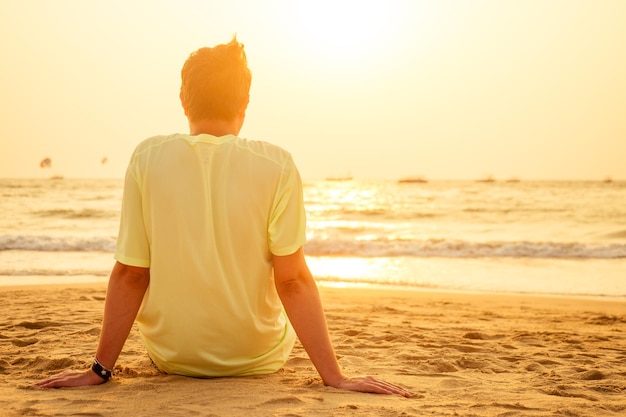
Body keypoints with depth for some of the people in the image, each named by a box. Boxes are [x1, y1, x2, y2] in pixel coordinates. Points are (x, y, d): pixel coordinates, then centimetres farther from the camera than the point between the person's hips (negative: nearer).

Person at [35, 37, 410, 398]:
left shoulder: (148, 158, -13)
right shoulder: (276, 165, -16)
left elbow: (129, 275, -11)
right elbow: (292, 280, -18)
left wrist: (100, 369, -3)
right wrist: (335, 377, -13)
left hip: (170, 356, 1)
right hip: (256, 359, -1)